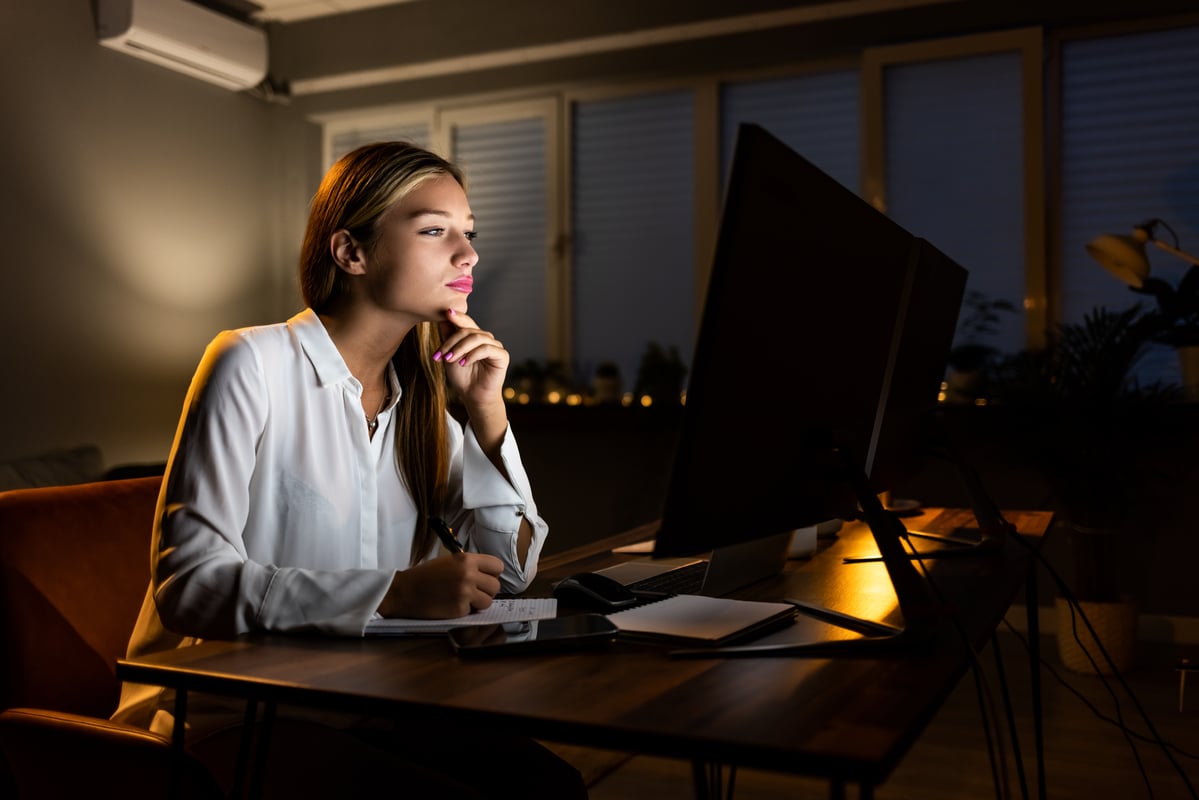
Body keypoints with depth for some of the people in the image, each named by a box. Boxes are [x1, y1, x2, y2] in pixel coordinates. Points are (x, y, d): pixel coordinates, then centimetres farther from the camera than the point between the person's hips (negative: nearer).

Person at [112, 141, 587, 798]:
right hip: (228, 715, -5)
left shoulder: (420, 397, 8)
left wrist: (487, 409, -5)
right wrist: (395, 592, -29)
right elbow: (189, 580, -19)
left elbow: (509, 572, 6)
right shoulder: (253, 364, -11)